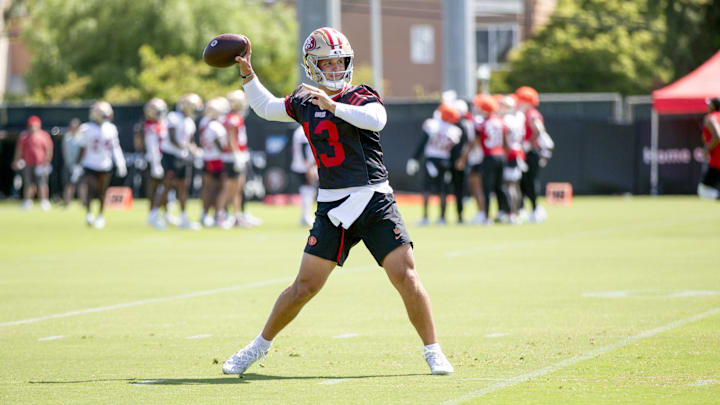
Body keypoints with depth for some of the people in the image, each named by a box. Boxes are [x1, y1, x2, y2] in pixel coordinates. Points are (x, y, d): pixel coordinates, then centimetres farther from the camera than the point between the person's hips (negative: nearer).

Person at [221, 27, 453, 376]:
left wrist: (333, 105, -32)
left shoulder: (360, 97, -3)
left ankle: (433, 352, 4)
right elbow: (266, 107, 29)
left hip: (375, 202, -3)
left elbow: (376, 119, -26)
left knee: (405, 276, -9)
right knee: (305, 286, 1)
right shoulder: (304, 103, 11)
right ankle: (259, 347, 16)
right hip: (332, 207, 3)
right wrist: (247, 72, 20)